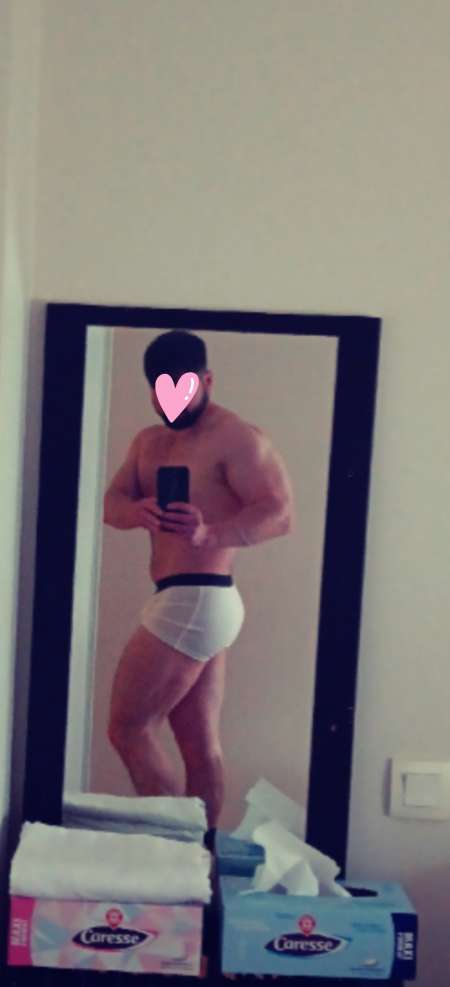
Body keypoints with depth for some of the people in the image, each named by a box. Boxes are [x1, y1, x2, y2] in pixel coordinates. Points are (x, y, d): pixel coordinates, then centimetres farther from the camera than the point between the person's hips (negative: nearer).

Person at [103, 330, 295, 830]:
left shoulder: (237, 438, -11)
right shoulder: (148, 442, 15)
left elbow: (280, 513, -21)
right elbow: (111, 504, 4)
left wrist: (211, 534, -38)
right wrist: (140, 511, -20)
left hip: (195, 601, -9)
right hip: (194, 606, 9)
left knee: (128, 728, -3)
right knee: (201, 744, 11)